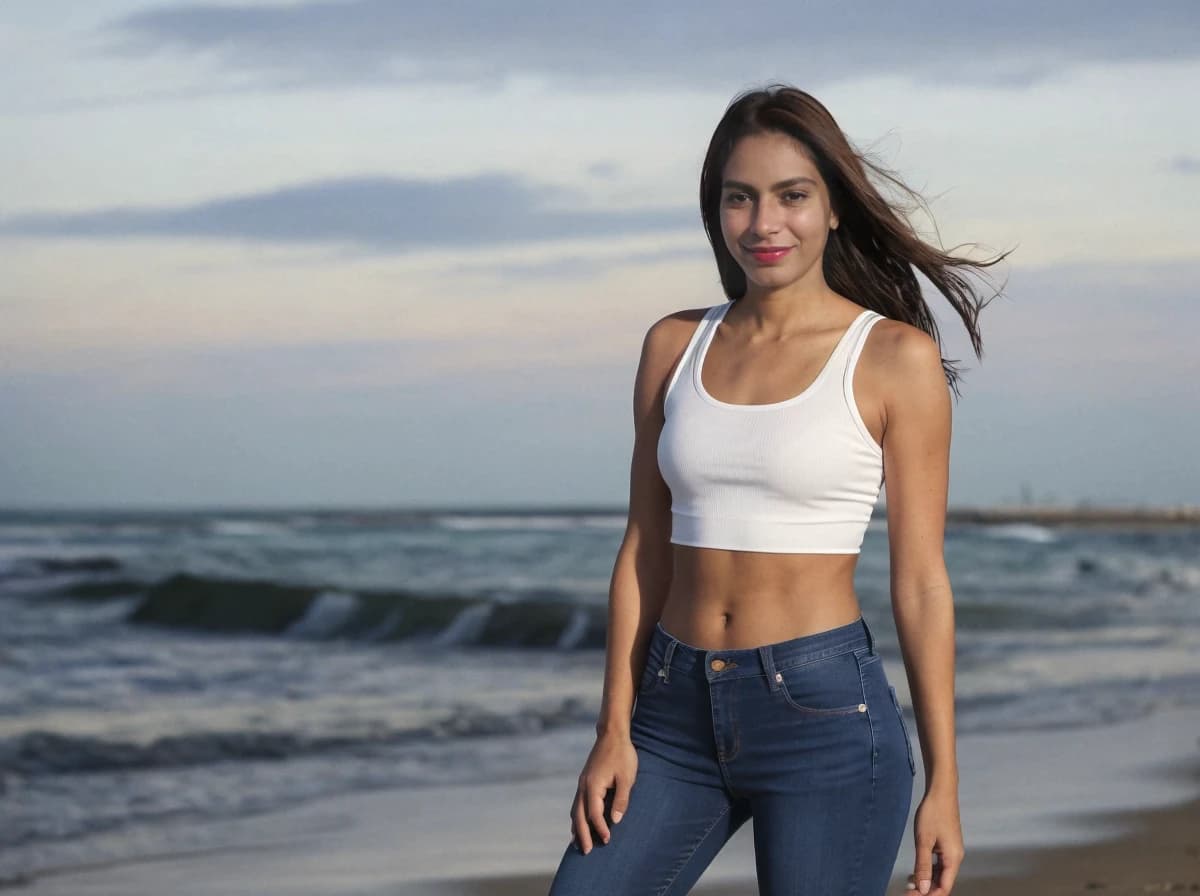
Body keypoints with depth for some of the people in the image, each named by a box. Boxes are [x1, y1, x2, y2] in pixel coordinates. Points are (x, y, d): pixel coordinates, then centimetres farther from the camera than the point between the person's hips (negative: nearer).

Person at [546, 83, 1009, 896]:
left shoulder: (895, 357, -4)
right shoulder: (676, 347, 8)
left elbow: (921, 579, -4)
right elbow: (644, 549, 10)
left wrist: (944, 782, -5)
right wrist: (614, 731, 3)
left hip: (826, 714, -4)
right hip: (679, 716, 5)